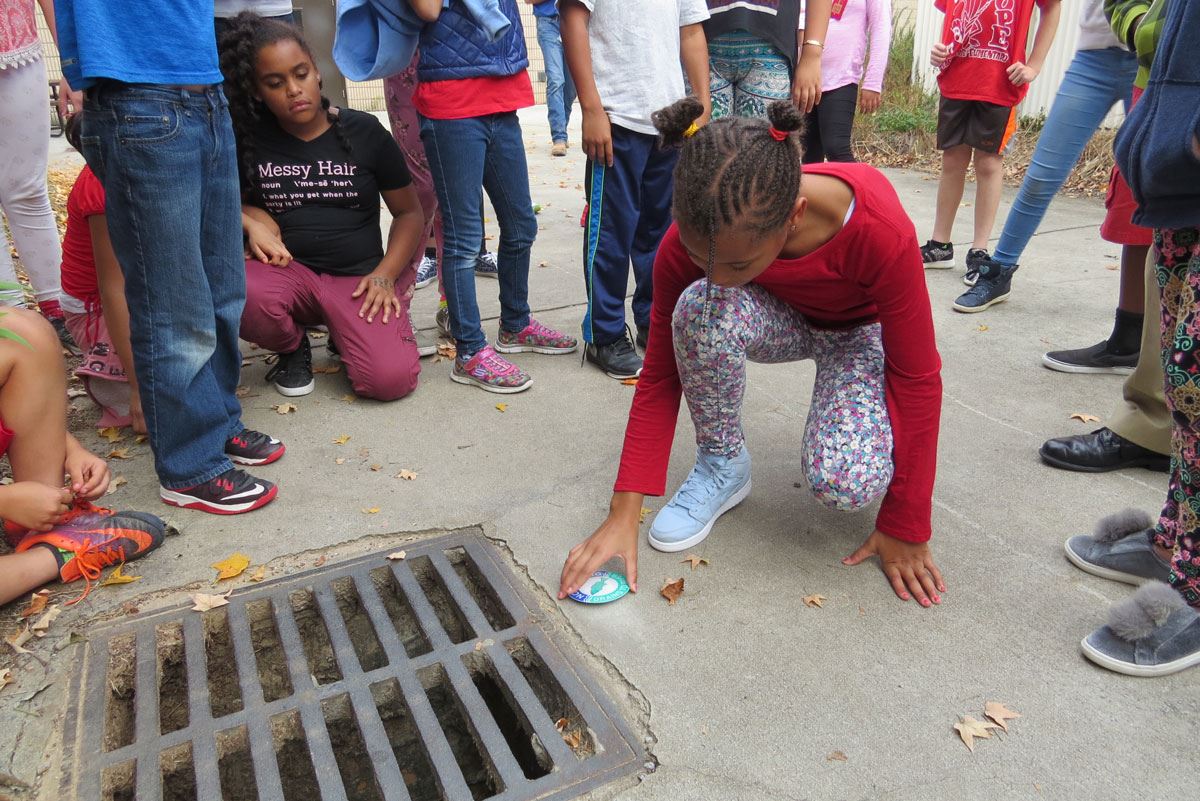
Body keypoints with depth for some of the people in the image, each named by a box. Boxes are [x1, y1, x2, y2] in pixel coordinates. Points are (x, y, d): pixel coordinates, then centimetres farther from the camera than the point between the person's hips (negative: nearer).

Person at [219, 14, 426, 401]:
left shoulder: (365, 132, 0)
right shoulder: (248, 140, 2)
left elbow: (409, 213, 5)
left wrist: (385, 275, -10)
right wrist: (252, 220, -8)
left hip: (359, 276, -1)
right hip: (288, 271, 2)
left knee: (390, 380, -25)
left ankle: (345, 333, 13)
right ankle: (293, 348, 3)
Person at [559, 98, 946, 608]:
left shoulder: (879, 230, -39)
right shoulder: (692, 240, -30)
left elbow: (918, 377, -26)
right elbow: (660, 376, -20)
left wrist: (905, 528, -19)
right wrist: (623, 514, -24)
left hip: (862, 330, -2)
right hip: (782, 318, 3)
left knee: (845, 484, -31)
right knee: (701, 311, -35)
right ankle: (722, 466, -9)